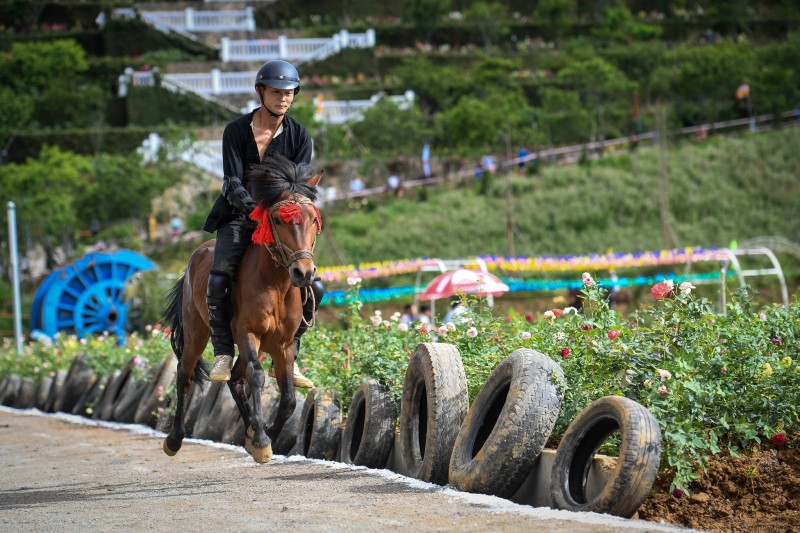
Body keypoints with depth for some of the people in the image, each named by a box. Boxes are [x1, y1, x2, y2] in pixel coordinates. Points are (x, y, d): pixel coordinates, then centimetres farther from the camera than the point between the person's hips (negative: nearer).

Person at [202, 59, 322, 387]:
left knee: (313, 288, -12)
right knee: (218, 280, -26)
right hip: (240, 216, -2)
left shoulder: (299, 136, -1)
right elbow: (233, 182, -13)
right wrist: (252, 207, -34)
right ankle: (223, 354, -12)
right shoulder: (236, 131, -6)